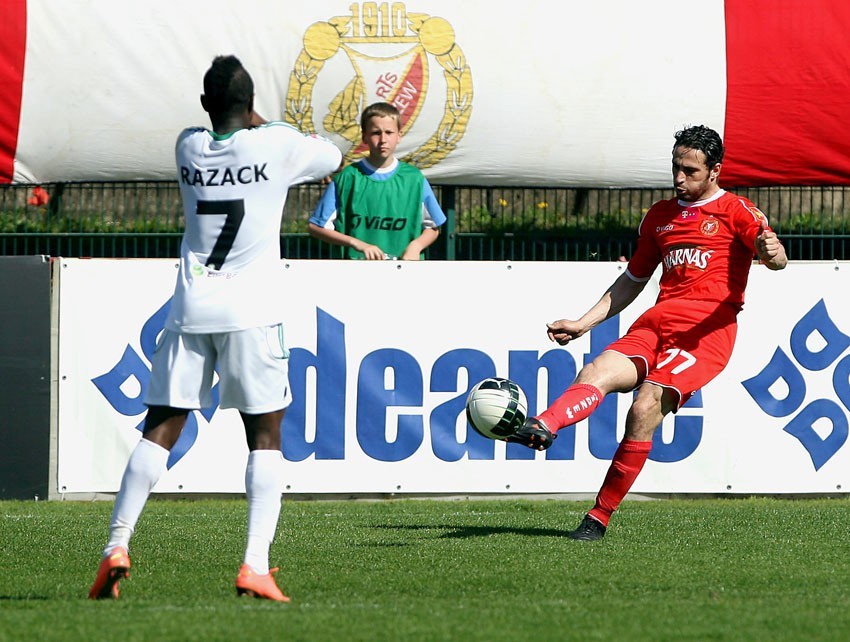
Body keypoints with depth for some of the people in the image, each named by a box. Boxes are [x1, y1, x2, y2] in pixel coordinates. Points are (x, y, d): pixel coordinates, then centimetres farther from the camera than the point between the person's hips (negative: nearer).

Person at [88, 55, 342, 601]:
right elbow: (336, 159, 19)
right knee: (266, 433, 4)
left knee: (160, 429, 7)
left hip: (191, 310, 2)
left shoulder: (189, 147, 6)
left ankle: (118, 544, -4)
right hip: (253, 311, -2)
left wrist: (254, 124, 42)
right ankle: (256, 564, -8)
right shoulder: (277, 145, -2)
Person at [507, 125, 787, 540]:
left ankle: (600, 516, -17)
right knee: (596, 372, -24)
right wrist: (583, 323, 24)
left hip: (708, 330, -6)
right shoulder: (659, 216, 24)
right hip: (657, 320, 6)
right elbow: (633, 281, 33)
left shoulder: (735, 211, 6)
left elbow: (777, 259, -9)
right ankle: (541, 427, -53)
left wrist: (771, 252, -34)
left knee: (645, 408, -23)